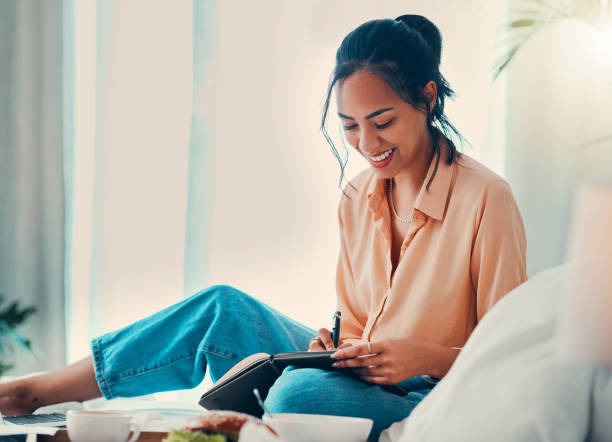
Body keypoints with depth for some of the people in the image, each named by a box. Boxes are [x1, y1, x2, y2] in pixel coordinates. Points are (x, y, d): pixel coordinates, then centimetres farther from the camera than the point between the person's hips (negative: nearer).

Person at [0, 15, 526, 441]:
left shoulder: (485, 200, -13)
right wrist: (337, 345, -7)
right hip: (360, 378, 6)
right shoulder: (358, 199, 7)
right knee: (226, 309, -12)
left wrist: (427, 356, -24)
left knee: (300, 389, -34)